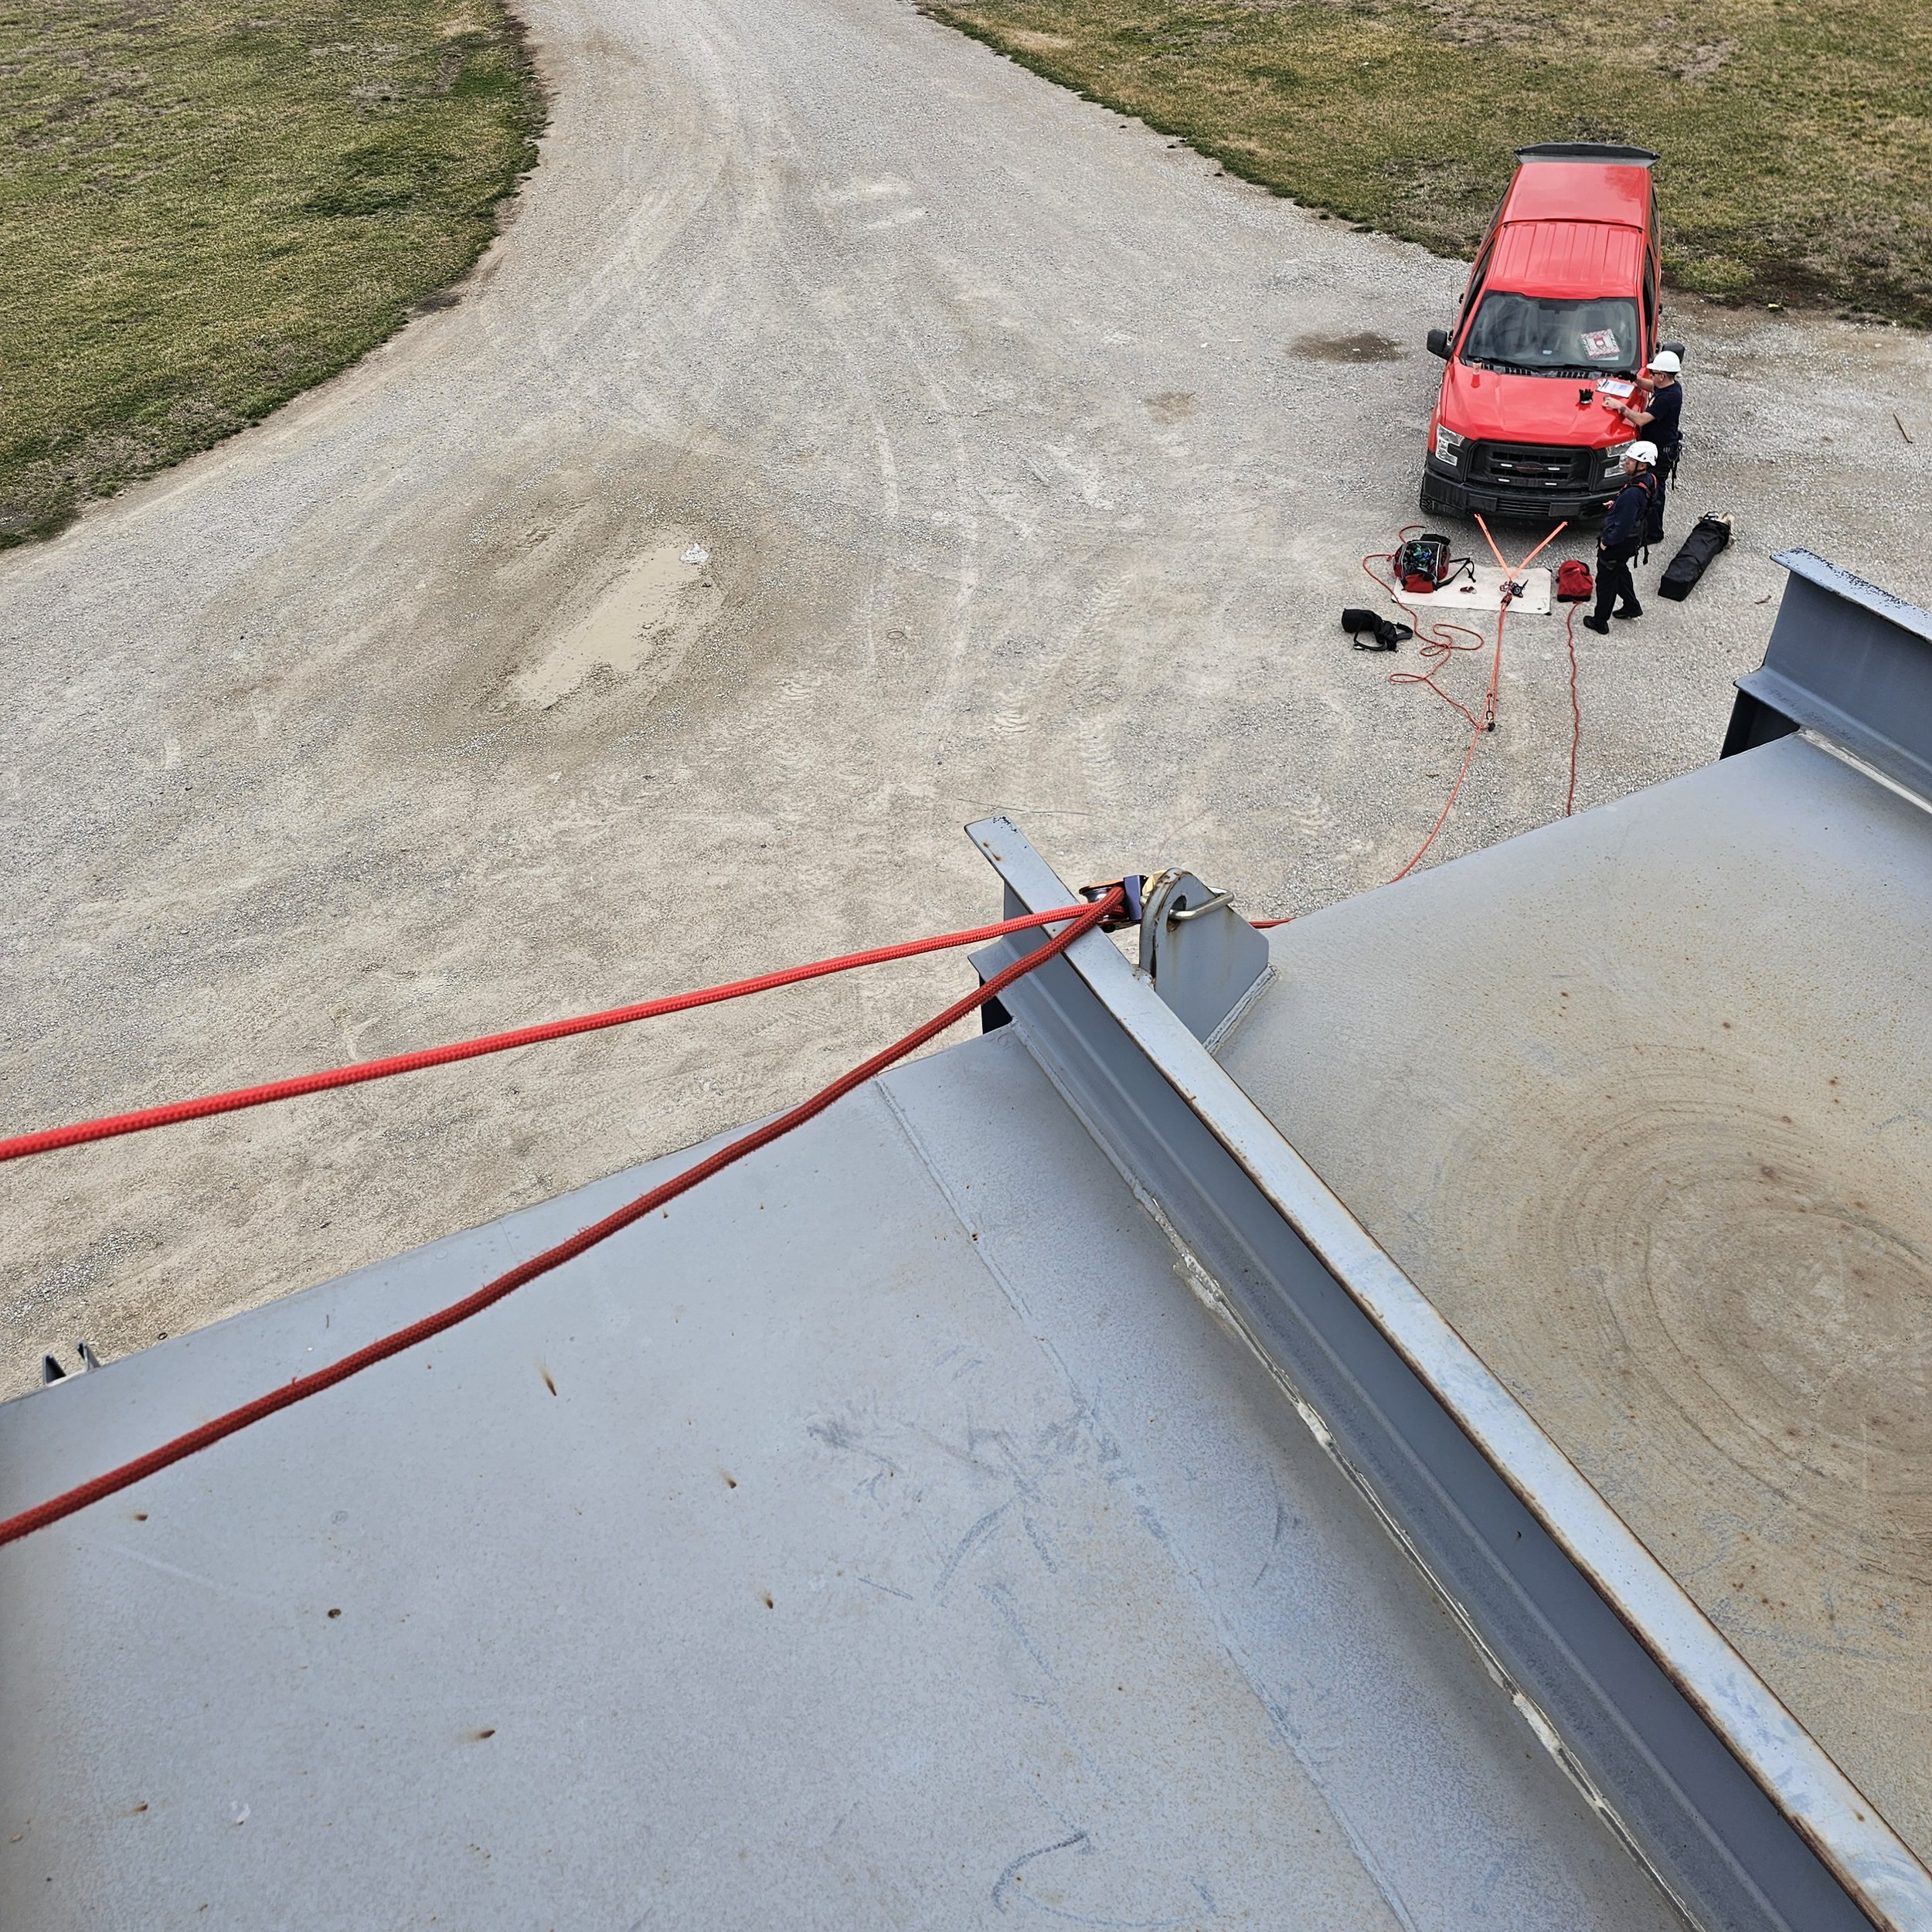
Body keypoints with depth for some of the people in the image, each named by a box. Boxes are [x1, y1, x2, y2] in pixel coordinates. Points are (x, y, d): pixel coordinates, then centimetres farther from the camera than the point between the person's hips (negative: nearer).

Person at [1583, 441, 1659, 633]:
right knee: (1620, 571, 31)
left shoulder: (1632, 495, -36)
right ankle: (1632, 606, 47)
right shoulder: (1649, 480, -5)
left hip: (1619, 544, -9)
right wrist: (1617, 504, 6)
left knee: (1605, 581, 8)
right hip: (1632, 539, 9)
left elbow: (1623, 527, -32)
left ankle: (1600, 622, 22)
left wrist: (1606, 542, -18)